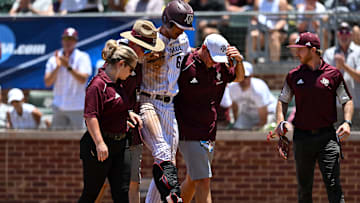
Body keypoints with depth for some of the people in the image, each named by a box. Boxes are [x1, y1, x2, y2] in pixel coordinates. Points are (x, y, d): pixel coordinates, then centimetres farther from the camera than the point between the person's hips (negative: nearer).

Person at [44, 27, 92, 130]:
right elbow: (47, 82, 1)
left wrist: (68, 67, -22)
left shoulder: (82, 57, -1)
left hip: (77, 106, -4)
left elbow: (83, 79, -13)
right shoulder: (53, 59, 9)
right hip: (59, 106, 4)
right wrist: (57, 67, -12)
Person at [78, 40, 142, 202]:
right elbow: (90, 116, -22)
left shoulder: (118, 84, 14)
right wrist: (99, 143, -27)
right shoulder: (98, 84, -14)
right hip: (101, 145, -9)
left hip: (119, 145, 9)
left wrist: (128, 114, 13)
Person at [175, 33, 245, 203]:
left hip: (209, 135, 7)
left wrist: (239, 61, 3)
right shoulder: (185, 66, -14)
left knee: (192, 180, 16)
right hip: (189, 135, -7)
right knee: (203, 181, -13)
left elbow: (239, 77, 23)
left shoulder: (220, 67, 5)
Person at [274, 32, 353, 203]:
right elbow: (282, 100, 15)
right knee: (304, 186, 8)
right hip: (302, 136, 3)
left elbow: (347, 101, 8)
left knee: (332, 183, -11)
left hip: (327, 136, -3)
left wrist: (347, 122, -9)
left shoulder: (333, 74, 2)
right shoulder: (294, 75, 8)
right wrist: (281, 122, -3)